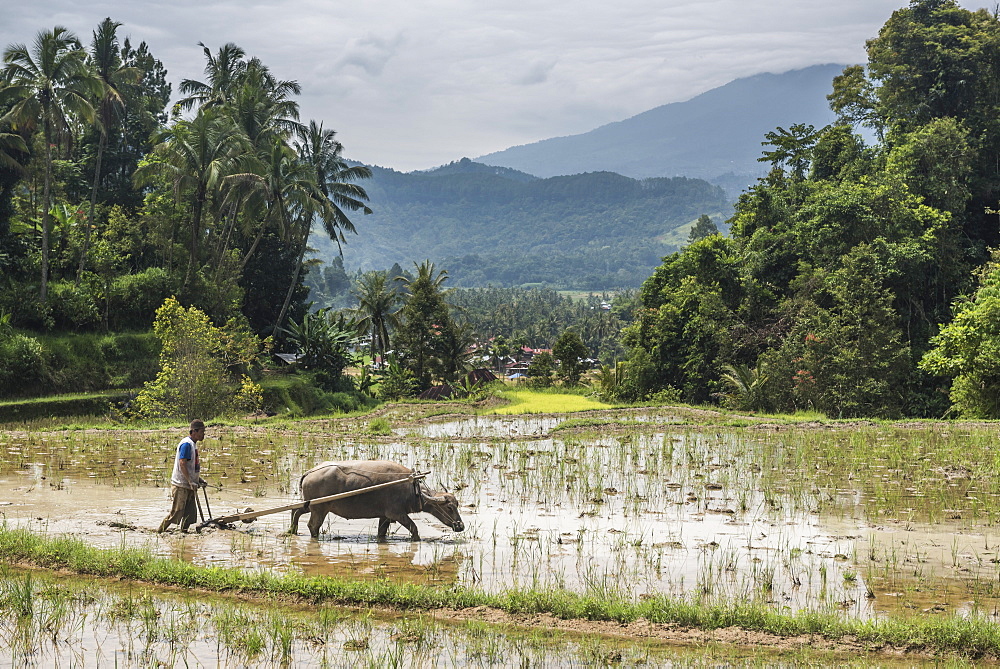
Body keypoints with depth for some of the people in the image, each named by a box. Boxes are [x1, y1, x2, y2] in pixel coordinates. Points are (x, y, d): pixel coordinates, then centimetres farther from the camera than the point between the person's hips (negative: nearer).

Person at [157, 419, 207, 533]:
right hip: (181, 486, -10)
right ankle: (159, 532, 1)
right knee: (176, 513, -7)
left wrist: (198, 479, 19)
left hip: (189, 485, 10)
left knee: (190, 514, 8)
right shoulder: (187, 444, -15)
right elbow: (182, 463, -22)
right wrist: (190, 482, -25)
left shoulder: (194, 444, 16)